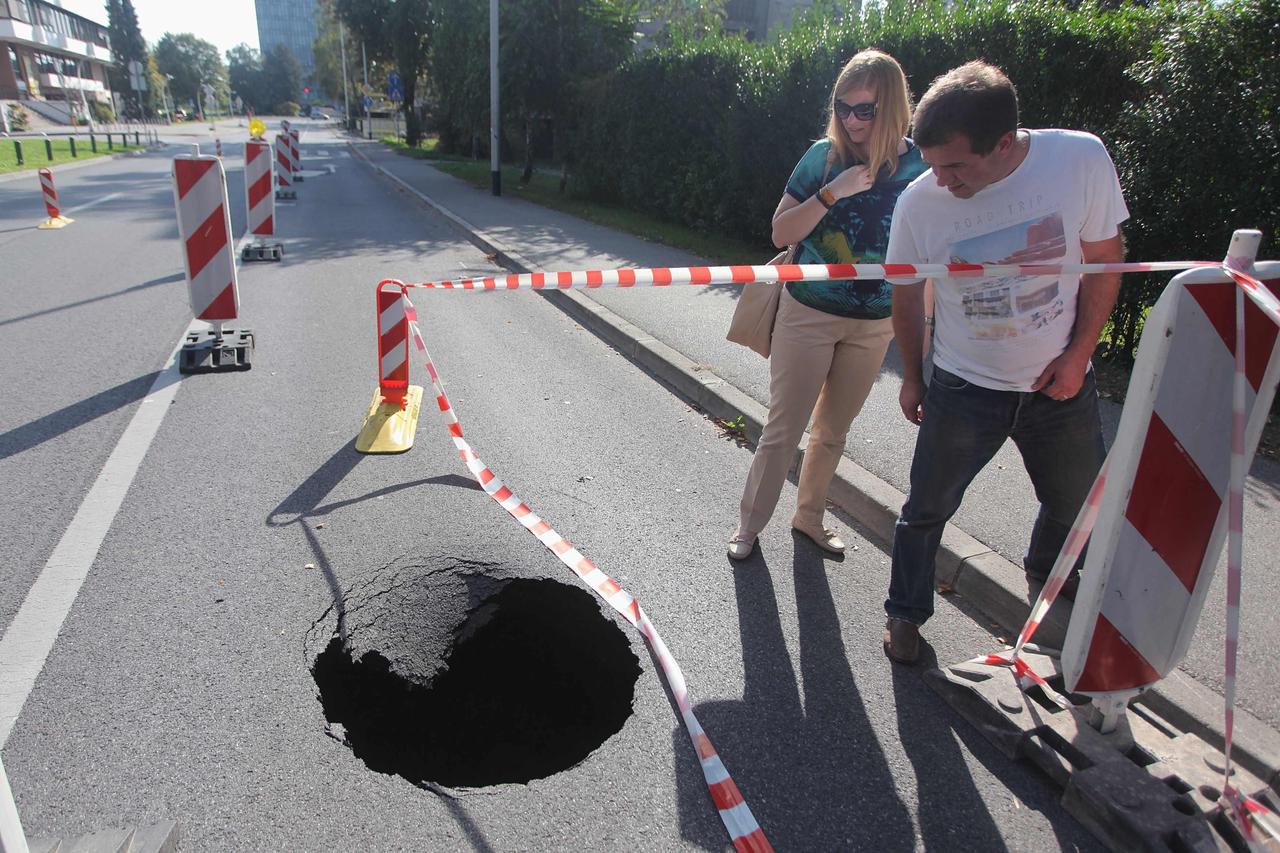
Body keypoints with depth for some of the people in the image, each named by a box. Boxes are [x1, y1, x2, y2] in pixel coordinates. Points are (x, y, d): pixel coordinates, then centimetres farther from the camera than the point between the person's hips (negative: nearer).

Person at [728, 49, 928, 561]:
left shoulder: (919, 166, -3)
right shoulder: (824, 155, -6)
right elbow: (781, 233, -7)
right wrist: (833, 192, -20)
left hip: (874, 326, 2)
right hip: (808, 313, -2)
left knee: (834, 429, 15)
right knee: (784, 428, 2)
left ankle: (809, 517, 35)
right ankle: (749, 524, 20)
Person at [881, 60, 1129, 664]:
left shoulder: (1082, 159, -17)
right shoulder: (919, 201, -18)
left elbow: (1103, 259, -4)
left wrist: (1078, 353, -9)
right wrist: (913, 376, 6)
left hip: (1060, 384, 2)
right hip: (963, 390, -2)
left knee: (1075, 502, 20)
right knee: (927, 508, 5)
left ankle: (1046, 572, 53)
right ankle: (906, 613, 29)